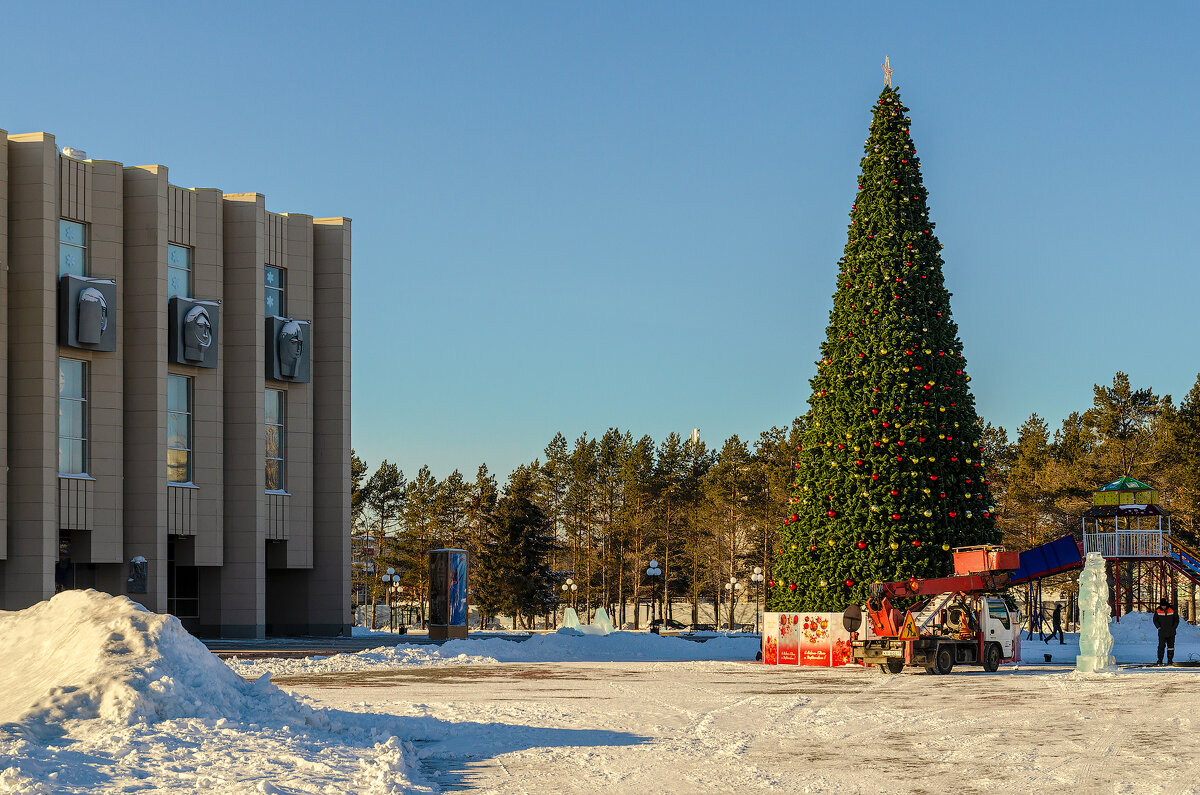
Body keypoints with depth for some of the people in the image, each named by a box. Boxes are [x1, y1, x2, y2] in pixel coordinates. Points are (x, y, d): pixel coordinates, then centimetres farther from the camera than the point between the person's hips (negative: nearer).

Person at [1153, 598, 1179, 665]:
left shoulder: (1172, 610, -6)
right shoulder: (1158, 611, -4)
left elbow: (1176, 619, 4)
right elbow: (1155, 620, 7)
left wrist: (1173, 628, -5)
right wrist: (1159, 627, -5)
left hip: (1171, 632, 0)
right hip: (1162, 632, 0)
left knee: (1170, 646, 3)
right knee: (1161, 646, -7)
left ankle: (1170, 660, 10)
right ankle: (1160, 660, -2)